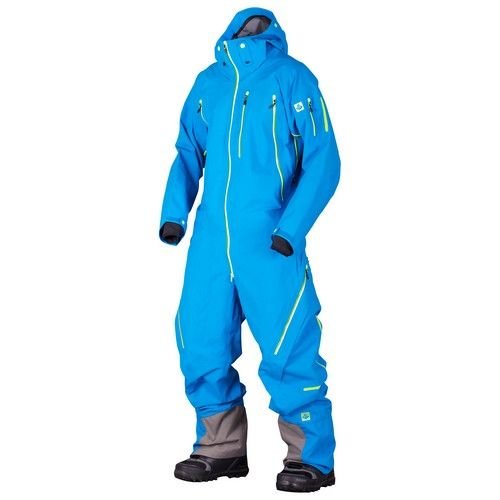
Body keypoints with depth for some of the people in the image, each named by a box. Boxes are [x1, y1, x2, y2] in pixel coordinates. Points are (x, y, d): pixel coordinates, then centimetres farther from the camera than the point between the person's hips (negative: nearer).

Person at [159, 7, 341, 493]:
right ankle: (222, 448, 23)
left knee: (288, 349, -5)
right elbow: (188, 155, 18)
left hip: (271, 242, -5)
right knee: (200, 343, 7)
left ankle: (312, 457, 8)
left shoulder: (293, 78, 0)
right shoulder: (208, 82, 13)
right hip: (210, 239, 5)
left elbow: (323, 161, -5)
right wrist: (174, 211, 1)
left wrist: (291, 229, -17)